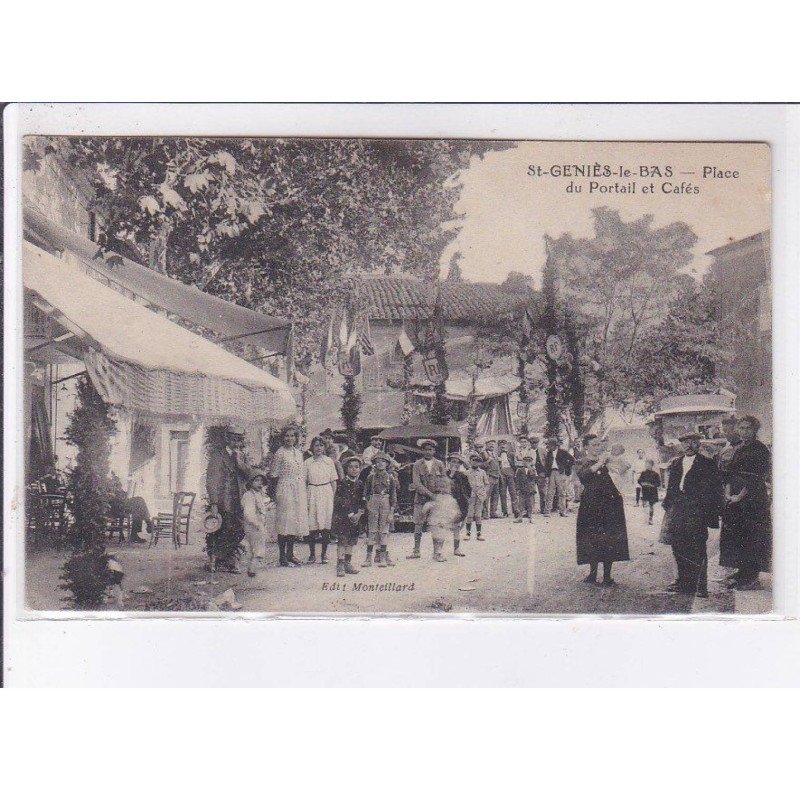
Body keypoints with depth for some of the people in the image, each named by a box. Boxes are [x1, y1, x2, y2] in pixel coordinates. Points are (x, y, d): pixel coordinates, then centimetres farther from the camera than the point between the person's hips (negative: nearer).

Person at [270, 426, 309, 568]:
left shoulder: (298, 453, 13)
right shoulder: (280, 453, -6)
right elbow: (273, 474, -5)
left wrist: (305, 492, 14)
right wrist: (275, 492, -6)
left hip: (299, 492, 7)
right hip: (285, 490, -7)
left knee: (297, 521, 8)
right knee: (285, 521, -5)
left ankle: (290, 554, 17)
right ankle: (282, 557, 0)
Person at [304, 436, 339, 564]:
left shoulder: (329, 461, 6)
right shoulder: (307, 463, 3)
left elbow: (333, 481, 8)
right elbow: (304, 482, 5)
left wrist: (333, 497, 1)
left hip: (326, 493, 1)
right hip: (312, 494, -1)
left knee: (326, 524, 1)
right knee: (312, 525, -2)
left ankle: (324, 553, 10)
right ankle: (312, 553, 7)